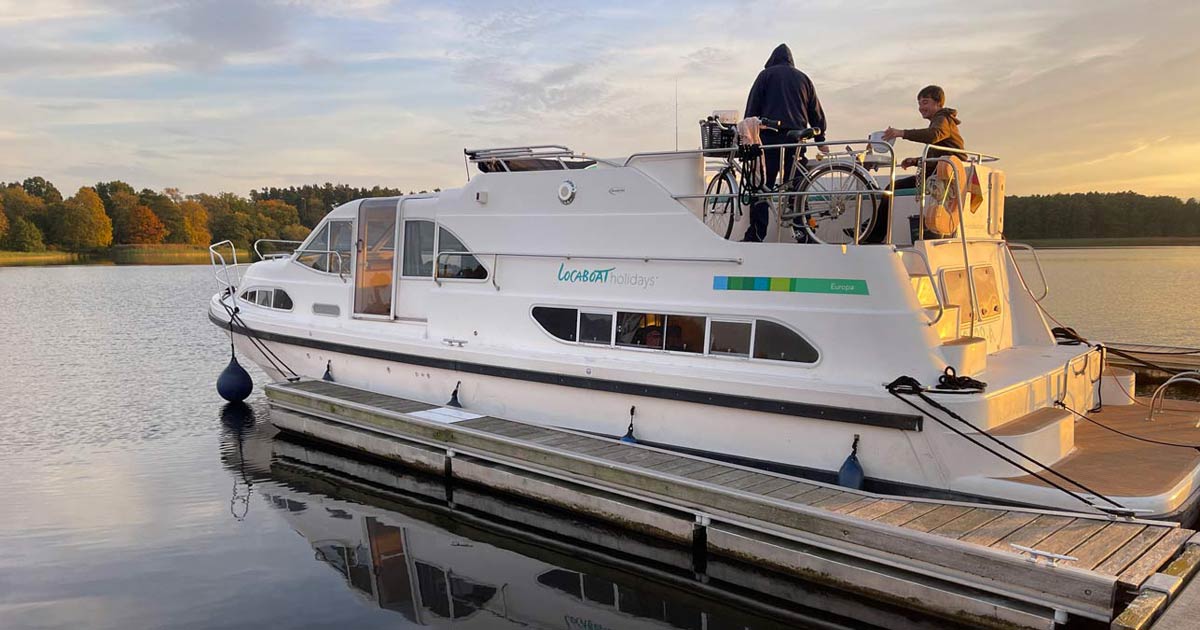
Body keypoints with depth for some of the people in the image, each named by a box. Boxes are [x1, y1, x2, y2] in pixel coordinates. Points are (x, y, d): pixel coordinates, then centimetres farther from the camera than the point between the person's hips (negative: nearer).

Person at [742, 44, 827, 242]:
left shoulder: (766, 75, 12)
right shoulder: (803, 78, 21)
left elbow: (752, 107, 4)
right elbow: (816, 112, 20)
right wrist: (820, 139, 25)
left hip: (770, 135, -3)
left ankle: (755, 236, -12)